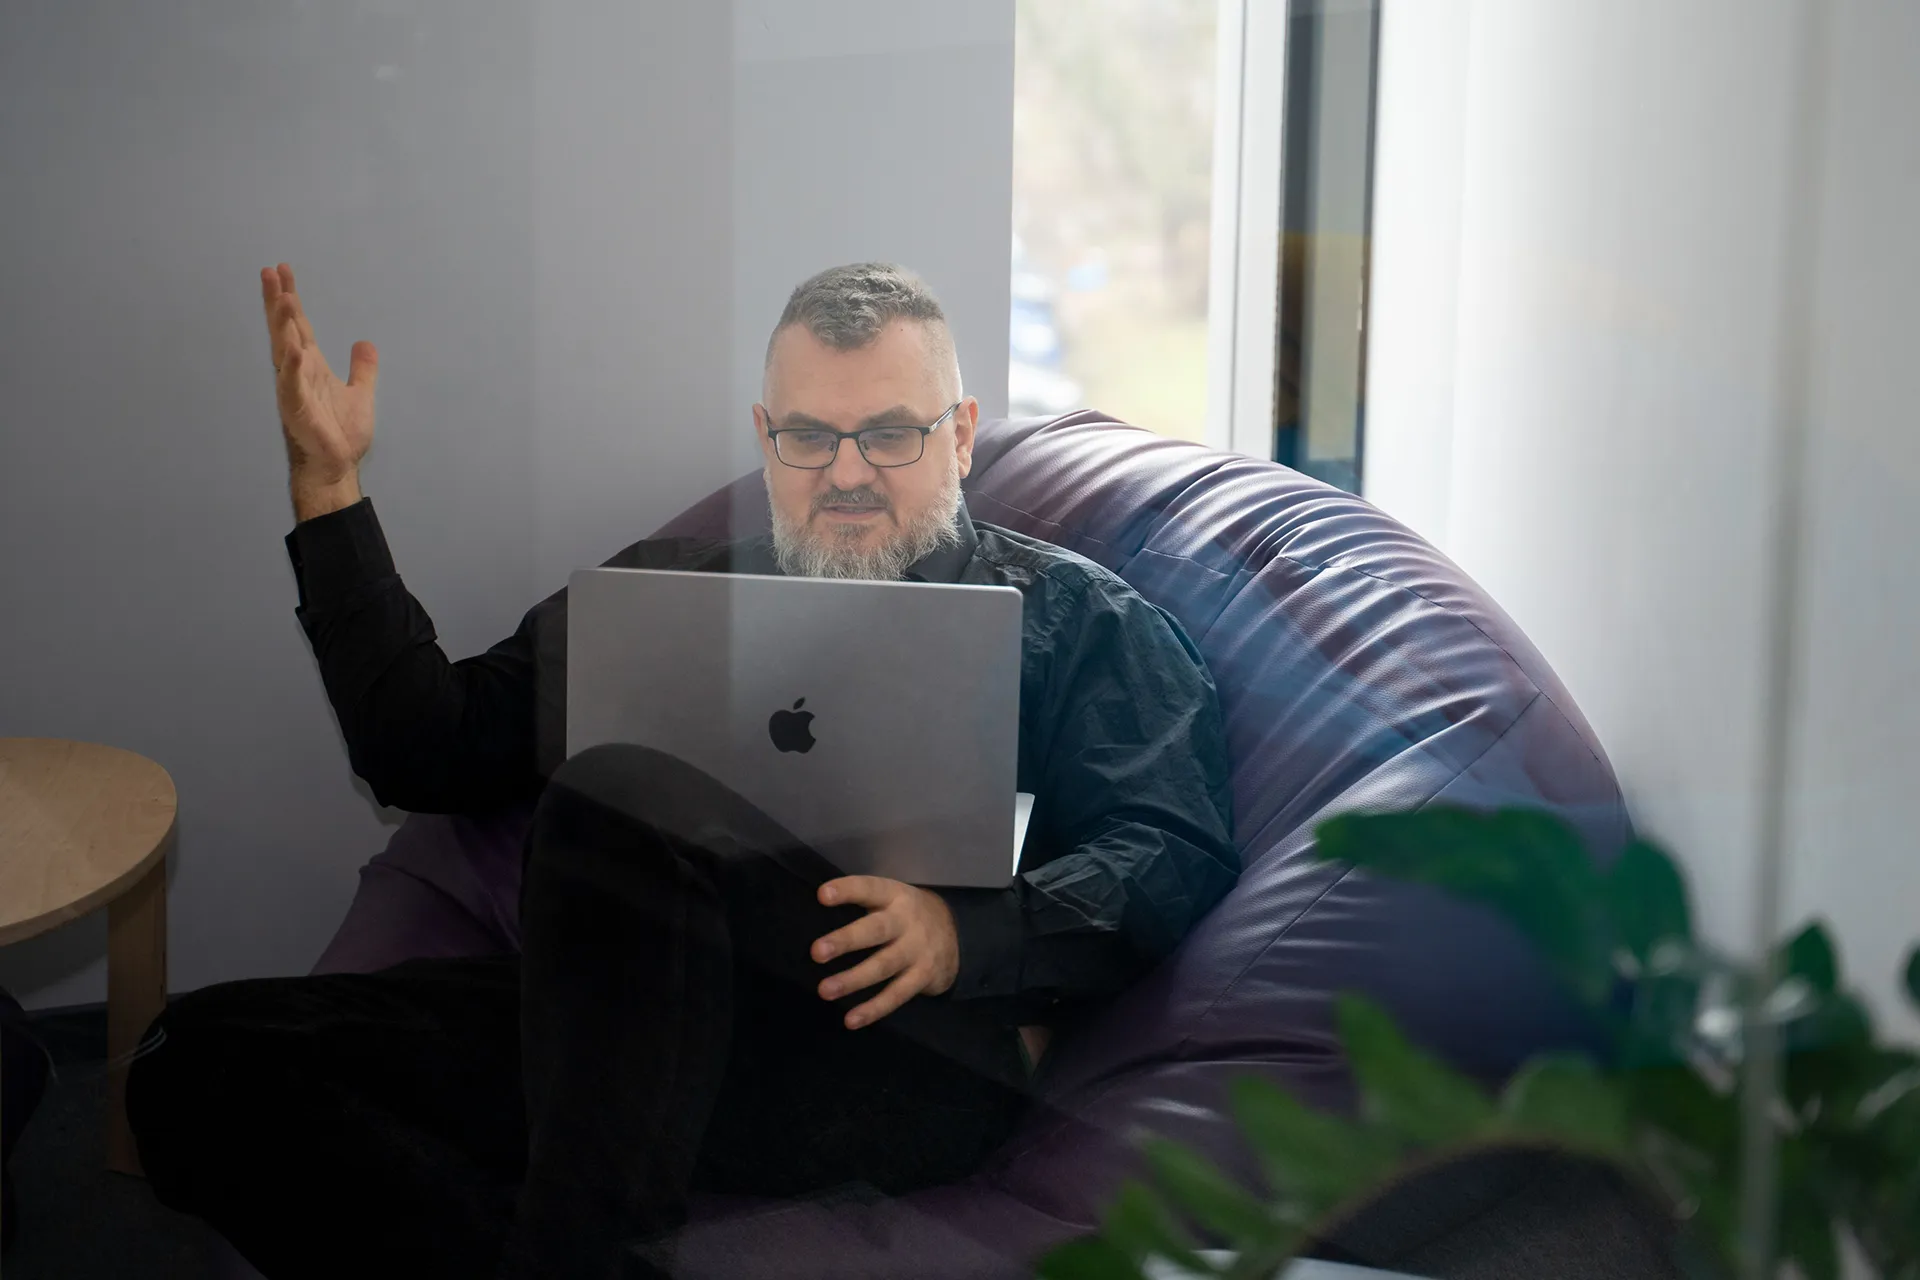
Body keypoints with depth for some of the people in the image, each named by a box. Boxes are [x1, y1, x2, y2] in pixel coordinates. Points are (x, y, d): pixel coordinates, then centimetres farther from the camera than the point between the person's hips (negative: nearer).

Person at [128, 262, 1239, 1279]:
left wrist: (964, 935, -14)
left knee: (617, 800, -32)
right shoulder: (671, 587, 30)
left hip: (907, 1050, -4)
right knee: (210, 1056, -18)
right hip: (636, 1027, 5)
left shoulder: (1072, 616, 20)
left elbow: (1178, 854, 6)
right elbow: (429, 753, 27)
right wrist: (332, 490, 20)